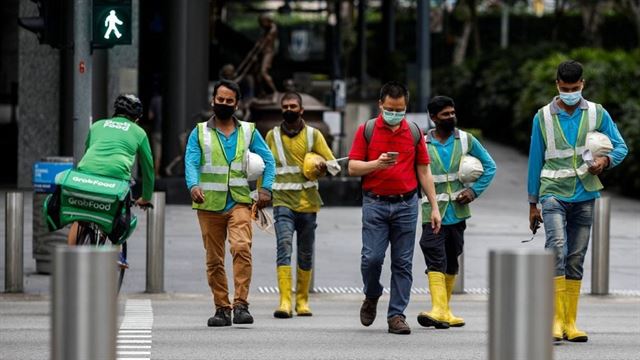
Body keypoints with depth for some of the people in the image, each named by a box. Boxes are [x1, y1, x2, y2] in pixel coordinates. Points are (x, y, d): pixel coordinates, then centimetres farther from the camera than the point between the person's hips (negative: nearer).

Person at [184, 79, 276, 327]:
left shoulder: (248, 131, 12)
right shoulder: (200, 132, 9)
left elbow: (268, 160, 13)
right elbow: (191, 162, -4)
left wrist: (266, 188, -3)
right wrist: (193, 185, -24)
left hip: (239, 202, -1)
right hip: (209, 205, 1)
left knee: (241, 247, -23)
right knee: (214, 260, 4)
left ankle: (241, 304, -22)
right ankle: (222, 309, 13)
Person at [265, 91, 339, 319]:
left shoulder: (313, 135, 6)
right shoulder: (272, 136, 8)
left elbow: (332, 163, 5)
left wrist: (323, 166, -18)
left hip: (308, 203, 1)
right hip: (283, 202, -1)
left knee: (305, 254, 8)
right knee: (284, 247, -18)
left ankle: (302, 300, 21)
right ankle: (285, 302, -25)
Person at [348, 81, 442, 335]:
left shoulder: (414, 132, 8)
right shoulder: (366, 130, 2)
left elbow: (424, 171, 11)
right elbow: (353, 167, 0)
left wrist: (434, 207, 6)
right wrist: (376, 164, -18)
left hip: (406, 204, 2)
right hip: (375, 203, -1)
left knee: (403, 262, 0)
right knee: (372, 257, -9)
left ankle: (396, 315, 6)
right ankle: (371, 297, 20)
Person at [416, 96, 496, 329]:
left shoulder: (466, 140, 5)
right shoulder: (422, 144, 1)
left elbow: (489, 166, 12)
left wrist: (475, 190, -1)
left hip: (458, 212, 3)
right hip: (433, 213, -3)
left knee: (451, 262, 11)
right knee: (435, 259, -17)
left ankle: (445, 309, 24)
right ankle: (438, 310, -27)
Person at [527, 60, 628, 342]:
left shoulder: (597, 113, 4)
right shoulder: (543, 116, 2)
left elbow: (620, 146, 7)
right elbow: (535, 160, 7)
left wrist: (606, 160, -17)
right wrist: (532, 204, 9)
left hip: (584, 196, 2)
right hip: (554, 193, -2)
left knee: (576, 258, 6)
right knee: (557, 246, -22)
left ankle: (570, 322, 12)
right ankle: (555, 319, -25)